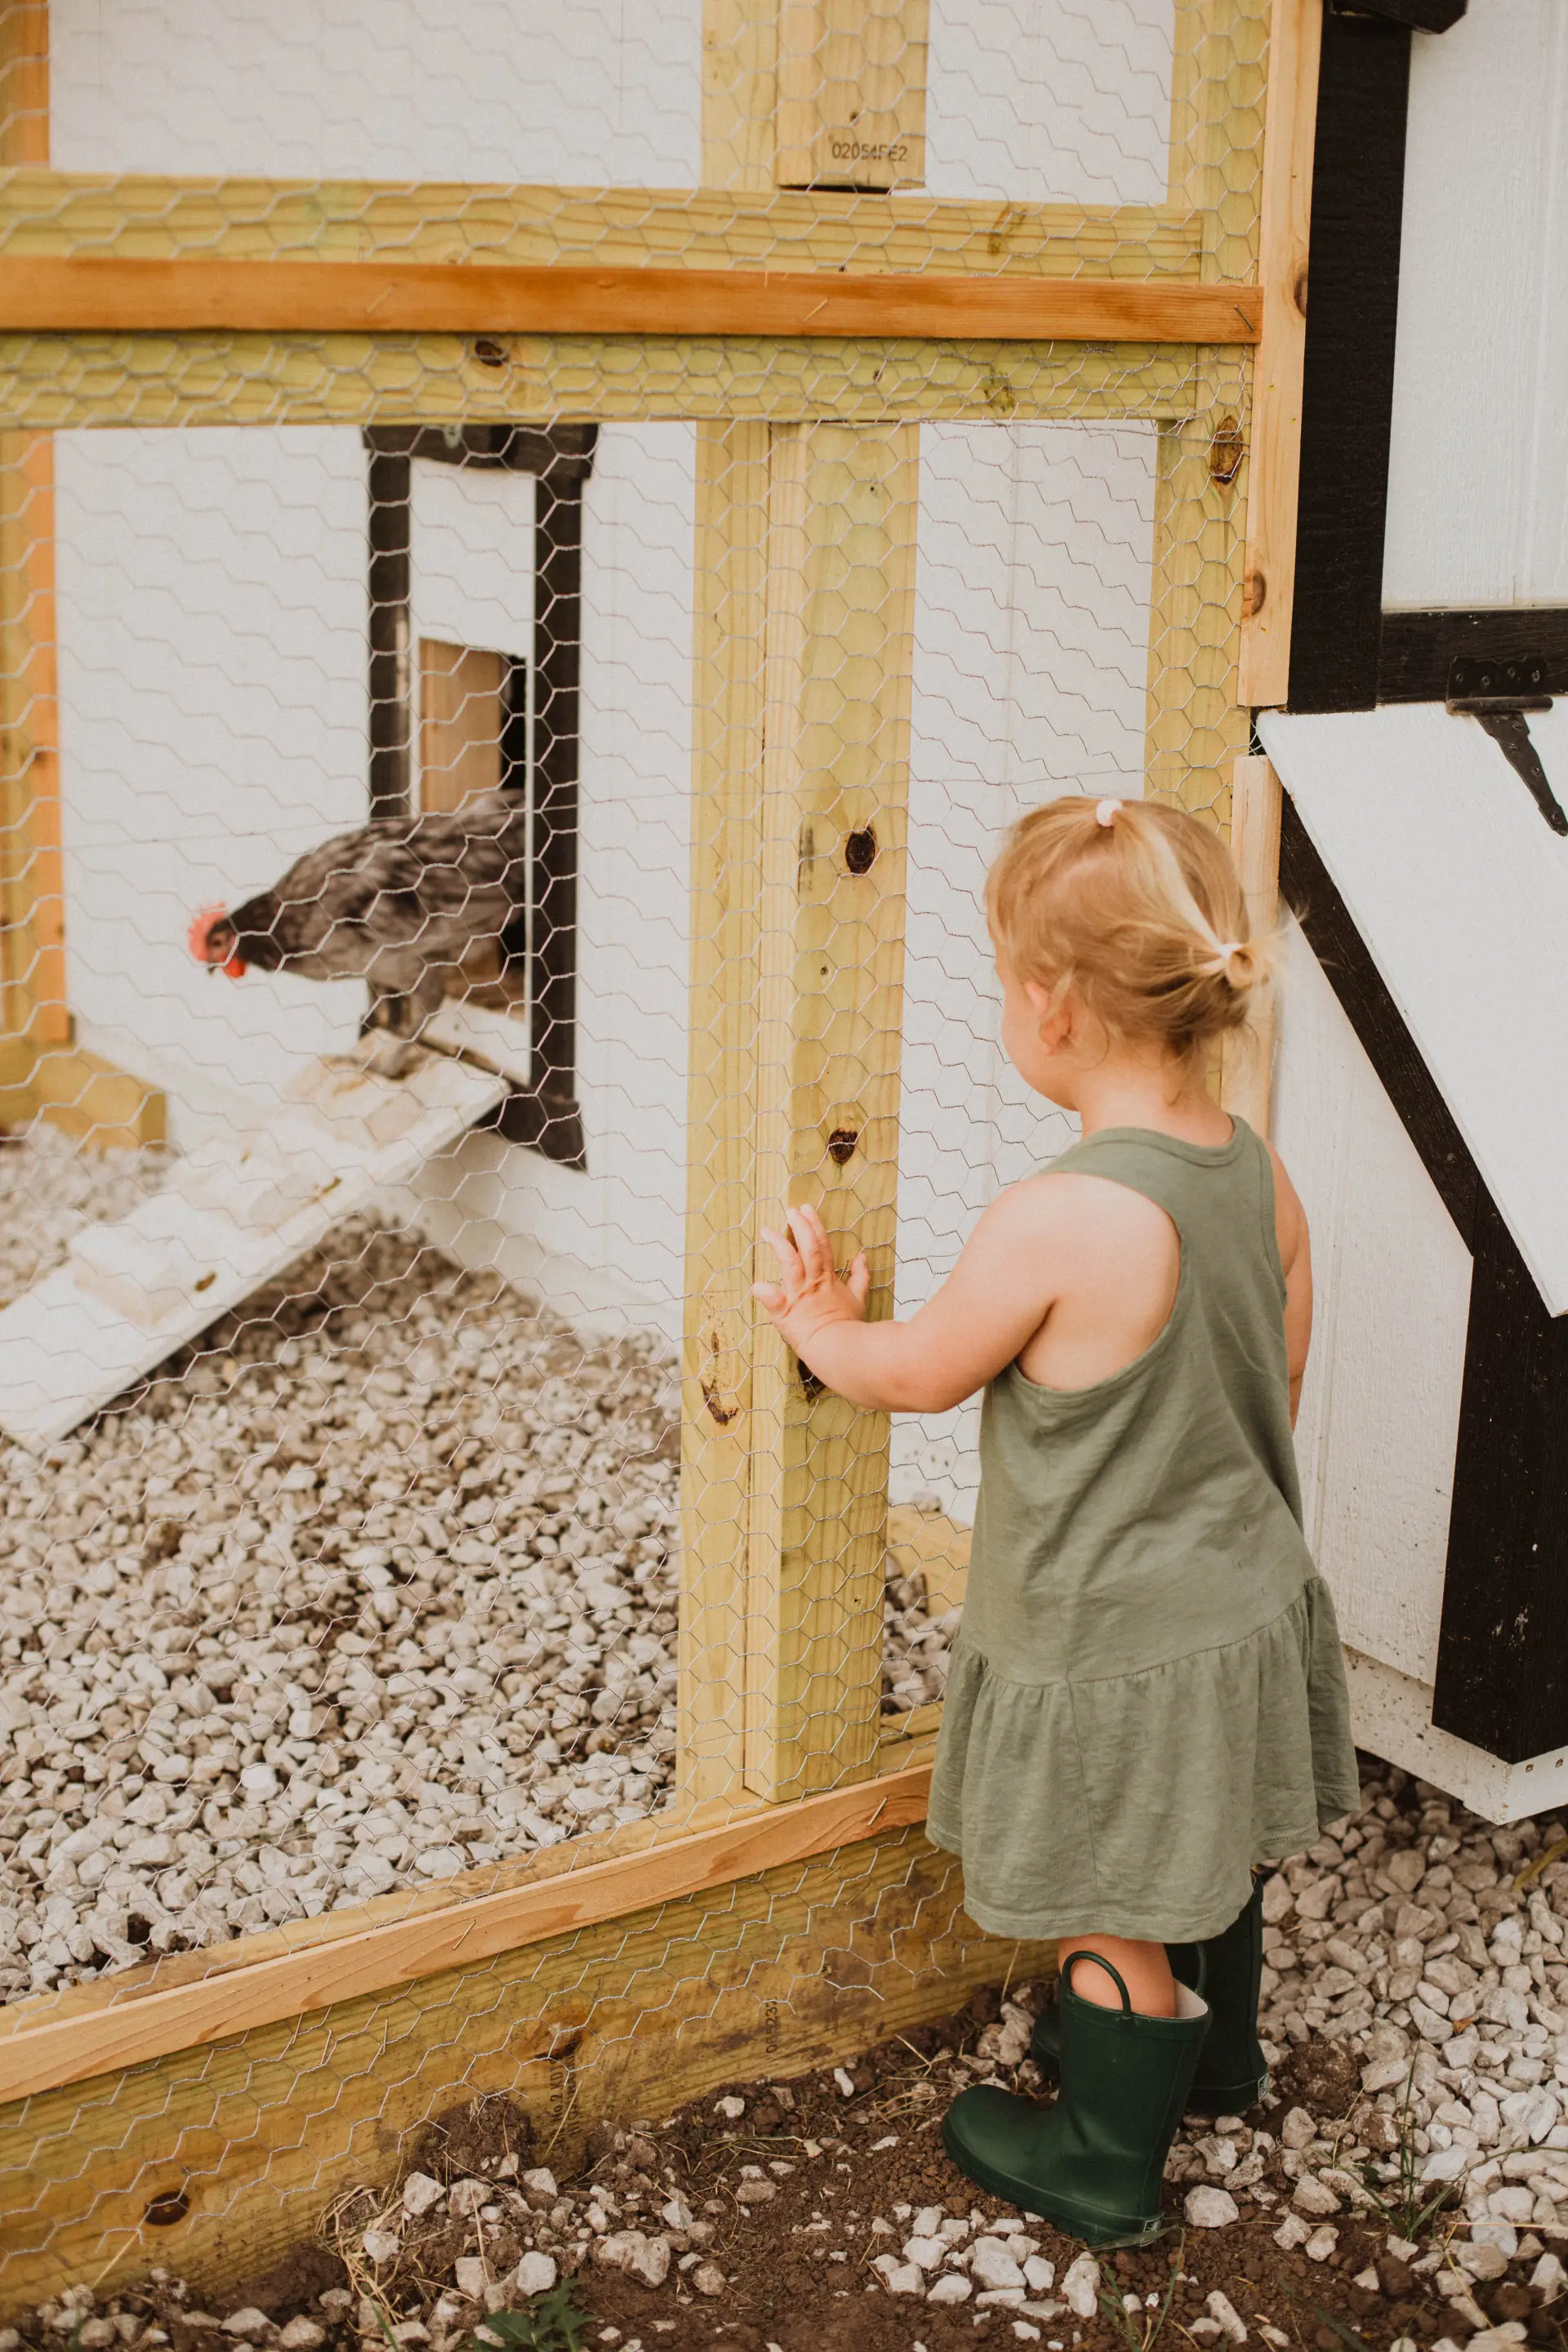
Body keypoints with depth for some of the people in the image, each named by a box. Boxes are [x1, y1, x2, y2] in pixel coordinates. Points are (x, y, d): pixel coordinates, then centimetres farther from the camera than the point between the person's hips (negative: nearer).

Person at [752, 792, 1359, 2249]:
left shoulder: (1053, 1224, -31)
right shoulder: (1260, 1174, -7)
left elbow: (914, 1373, -14)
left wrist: (818, 1321, 6)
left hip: (1114, 1653, -7)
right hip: (1251, 1604, 8)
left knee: (1115, 1917, 13)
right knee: (1209, 1867, 29)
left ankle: (1103, 2161, 32)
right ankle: (1212, 2055, 52)